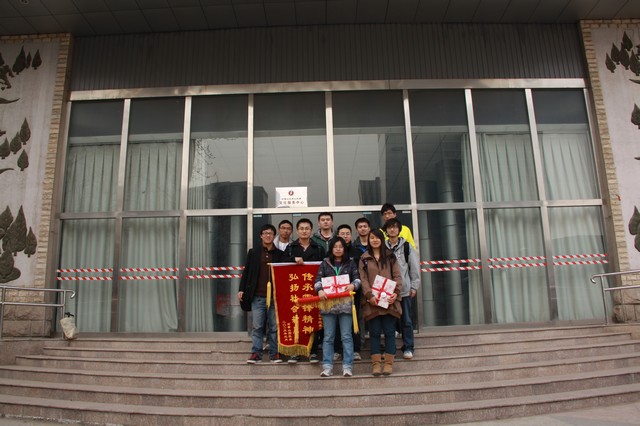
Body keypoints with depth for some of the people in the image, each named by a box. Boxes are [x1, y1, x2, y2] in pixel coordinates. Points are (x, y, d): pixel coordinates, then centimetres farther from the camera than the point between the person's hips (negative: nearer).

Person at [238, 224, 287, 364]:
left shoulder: (280, 254, 7)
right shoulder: (253, 253, 8)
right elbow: (246, 272, 9)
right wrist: (241, 289, 1)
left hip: (275, 296, 0)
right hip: (257, 296, 0)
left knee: (274, 327, 5)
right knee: (257, 327, 3)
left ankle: (274, 353, 15)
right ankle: (256, 353, 12)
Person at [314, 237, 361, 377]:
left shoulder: (350, 263, 11)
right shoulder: (325, 263, 11)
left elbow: (358, 278, 5)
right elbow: (318, 280, 4)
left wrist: (353, 285, -17)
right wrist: (319, 290, -16)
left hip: (345, 303, -1)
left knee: (346, 336, 0)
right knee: (328, 337, 4)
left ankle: (347, 366, 6)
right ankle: (327, 367, 9)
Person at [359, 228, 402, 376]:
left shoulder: (390, 256, 11)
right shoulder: (364, 258, 9)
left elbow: (397, 276, 5)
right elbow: (363, 279, 1)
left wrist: (396, 292, -11)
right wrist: (369, 295, -13)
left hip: (389, 300, 0)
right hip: (372, 301, 0)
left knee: (389, 332, 2)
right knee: (375, 332, 3)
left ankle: (389, 363, 10)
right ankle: (376, 363, 9)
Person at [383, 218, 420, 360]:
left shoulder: (407, 246, 3)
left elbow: (415, 267, 4)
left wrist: (414, 287, 0)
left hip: (404, 289, -1)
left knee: (406, 320, 4)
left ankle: (408, 348, 15)